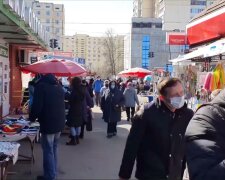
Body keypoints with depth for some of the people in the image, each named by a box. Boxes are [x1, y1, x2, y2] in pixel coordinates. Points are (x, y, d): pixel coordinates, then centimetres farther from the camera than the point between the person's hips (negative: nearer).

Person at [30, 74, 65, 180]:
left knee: (48, 150, 0)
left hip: (48, 123, -8)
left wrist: (32, 118, 2)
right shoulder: (59, 87, 16)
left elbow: (37, 105, -14)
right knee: (54, 148, 19)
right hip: (60, 122, 8)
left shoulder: (41, 86, -7)